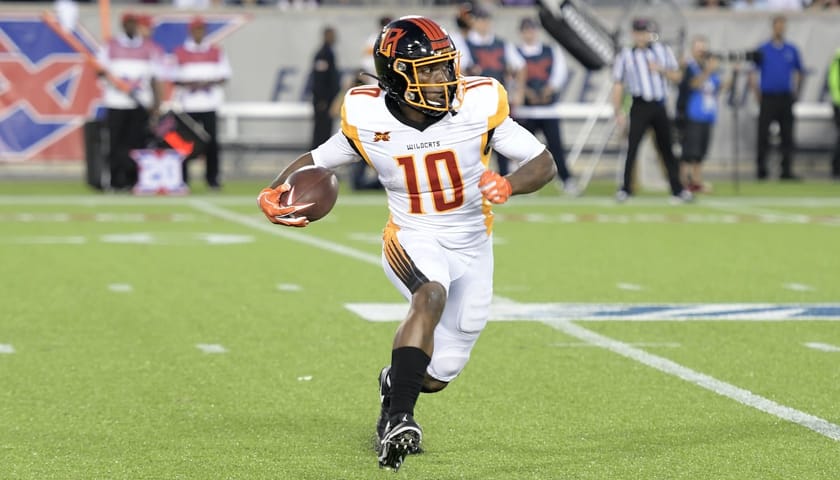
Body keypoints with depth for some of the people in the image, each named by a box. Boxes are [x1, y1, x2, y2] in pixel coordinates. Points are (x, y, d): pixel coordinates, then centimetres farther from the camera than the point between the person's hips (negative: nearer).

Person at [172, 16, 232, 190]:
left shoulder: (217, 52, 8)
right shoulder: (180, 53, 6)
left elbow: (224, 76, 8)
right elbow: (173, 79, 6)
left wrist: (209, 83, -10)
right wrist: (189, 84, -12)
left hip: (210, 104, 1)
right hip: (188, 105, -1)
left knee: (211, 141, -3)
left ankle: (212, 178, 4)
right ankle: (183, 179, 3)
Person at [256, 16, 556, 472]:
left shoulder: (477, 107, -17)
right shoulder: (368, 121, -14)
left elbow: (544, 162, -11)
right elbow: (317, 160, 3)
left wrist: (509, 185, -33)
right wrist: (273, 192, -17)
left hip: (472, 246, 2)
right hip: (412, 241, -2)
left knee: (436, 376, 6)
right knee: (431, 295, -38)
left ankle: (394, 382, 44)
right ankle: (398, 419, -38)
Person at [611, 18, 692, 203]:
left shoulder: (663, 51, 10)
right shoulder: (625, 55, 4)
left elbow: (677, 76, 10)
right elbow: (618, 85, 2)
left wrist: (662, 70, -10)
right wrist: (618, 113, -5)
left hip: (659, 106, 2)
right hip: (640, 107, -2)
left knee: (666, 149, 5)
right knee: (632, 147, -9)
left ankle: (677, 189, 7)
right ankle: (625, 188, -2)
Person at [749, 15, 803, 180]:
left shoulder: (792, 50, 9)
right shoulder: (762, 50, 2)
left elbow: (798, 72, 17)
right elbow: (752, 73, 3)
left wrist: (795, 91, 9)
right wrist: (757, 93, -2)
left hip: (786, 98, 2)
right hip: (768, 97, -2)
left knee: (787, 136, 3)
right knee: (763, 135, -3)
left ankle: (786, 170, 7)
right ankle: (761, 170, 3)